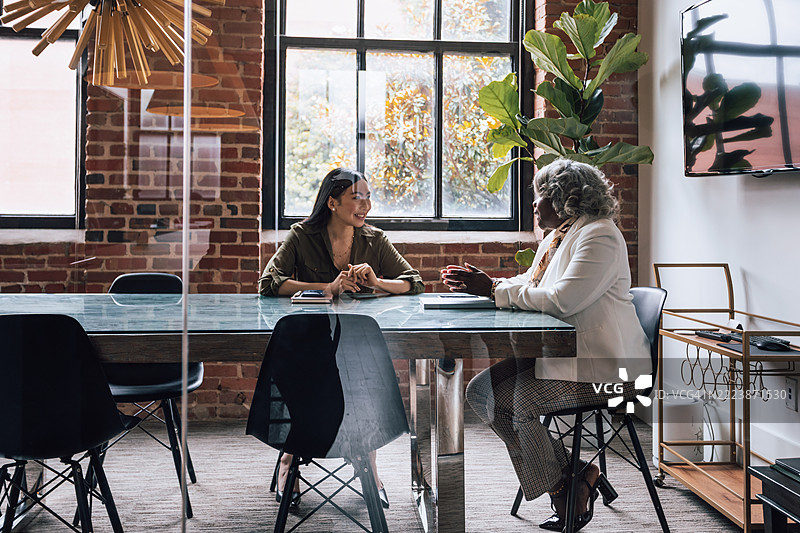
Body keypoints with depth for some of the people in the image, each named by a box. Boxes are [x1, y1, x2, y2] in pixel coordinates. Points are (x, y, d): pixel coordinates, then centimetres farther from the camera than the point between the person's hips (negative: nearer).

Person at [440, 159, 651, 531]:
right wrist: (485, 285, 4)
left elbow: (563, 300, -25)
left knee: (507, 400, -22)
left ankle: (563, 487, 2)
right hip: (556, 353, 10)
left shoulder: (599, 235, -14)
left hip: (601, 364, -10)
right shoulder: (556, 236, 18)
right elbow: (529, 286, 21)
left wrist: (495, 290, -17)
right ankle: (577, 476, 2)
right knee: (479, 391, -2)